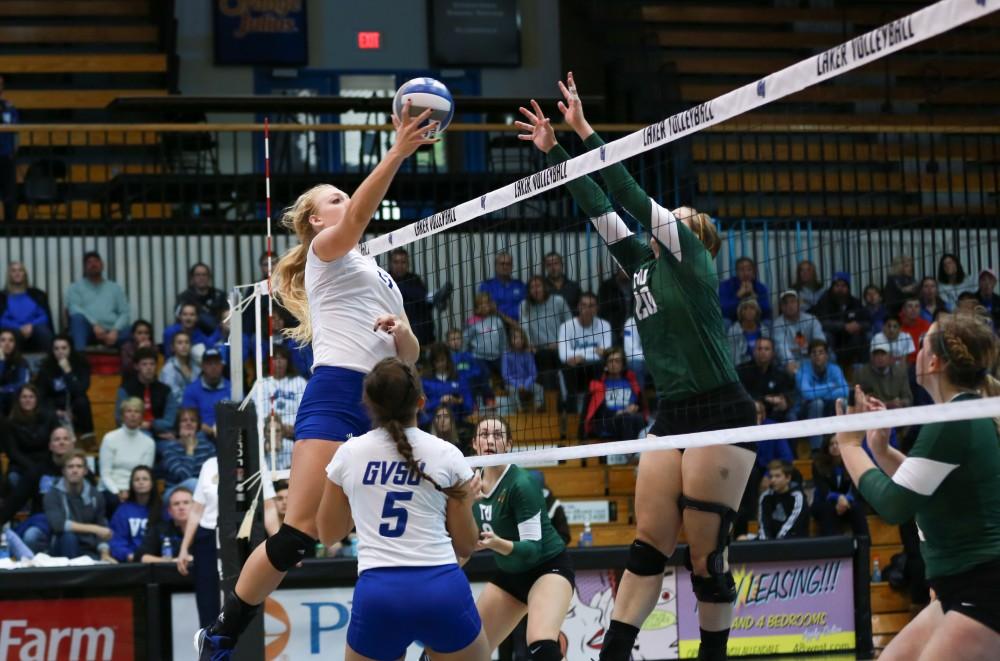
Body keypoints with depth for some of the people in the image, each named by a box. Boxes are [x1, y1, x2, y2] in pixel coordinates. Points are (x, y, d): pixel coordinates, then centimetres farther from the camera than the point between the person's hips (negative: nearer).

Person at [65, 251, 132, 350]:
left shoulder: (115, 288, 23)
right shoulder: (76, 287, 17)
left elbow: (125, 313, 11)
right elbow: (74, 309, -2)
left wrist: (115, 331, -11)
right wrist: (94, 325, -18)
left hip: (111, 331, 1)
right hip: (88, 330, -1)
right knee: (78, 317, -36)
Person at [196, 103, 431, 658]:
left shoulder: (379, 277, 29)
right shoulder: (325, 250, 8)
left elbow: (410, 355, 26)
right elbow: (356, 216, -15)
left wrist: (401, 332, 3)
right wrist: (397, 153, -27)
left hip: (384, 405, 8)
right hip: (335, 394, -8)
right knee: (298, 533, -14)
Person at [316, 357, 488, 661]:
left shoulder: (349, 453, 6)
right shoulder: (447, 455, 3)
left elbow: (328, 534, 20)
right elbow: (465, 545, 9)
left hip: (377, 593, 1)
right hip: (443, 589, -1)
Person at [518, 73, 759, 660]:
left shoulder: (691, 258, -3)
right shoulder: (645, 264, 16)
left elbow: (633, 196, -10)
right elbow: (600, 209, 16)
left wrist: (585, 131, -9)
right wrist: (554, 149, 12)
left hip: (720, 413, -8)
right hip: (673, 415, 8)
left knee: (707, 553, -4)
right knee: (649, 543, 0)